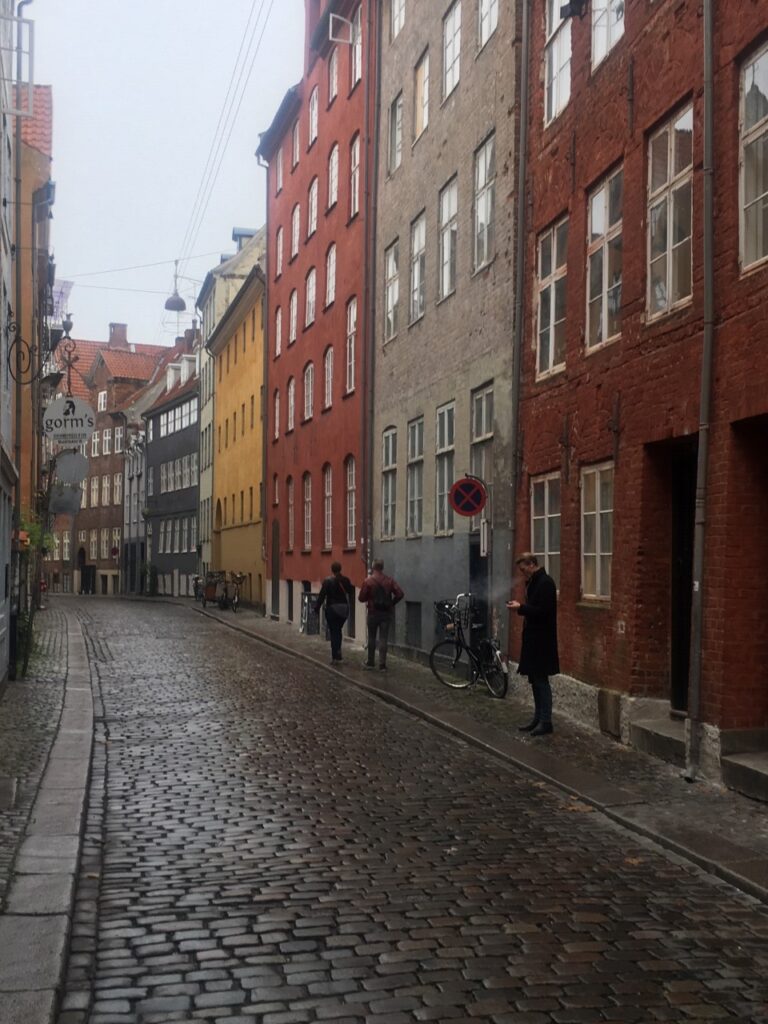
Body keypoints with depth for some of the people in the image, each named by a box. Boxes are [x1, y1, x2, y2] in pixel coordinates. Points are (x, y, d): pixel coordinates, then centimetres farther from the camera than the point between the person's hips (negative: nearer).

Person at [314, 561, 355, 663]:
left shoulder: (327, 581, -11)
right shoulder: (345, 580, -1)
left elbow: (322, 595, -11)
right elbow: (351, 593, 6)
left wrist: (317, 607, -4)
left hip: (332, 608, -3)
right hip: (344, 608, 3)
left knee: (333, 632, 3)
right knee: (338, 630, 19)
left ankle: (335, 655, 0)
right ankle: (338, 651, 15)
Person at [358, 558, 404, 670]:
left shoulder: (368, 581, -9)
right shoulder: (389, 580, -2)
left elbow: (361, 598, -8)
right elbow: (400, 594, -8)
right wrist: (392, 603, 8)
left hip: (373, 613, -2)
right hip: (386, 613, 2)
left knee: (372, 638, 12)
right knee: (383, 638, 4)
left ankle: (370, 662, 18)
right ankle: (382, 663, 1)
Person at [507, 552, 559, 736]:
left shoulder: (545, 582, -17)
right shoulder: (534, 582, 13)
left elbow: (542, 611, -23)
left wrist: (521, 608, -18)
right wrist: (520, 607, 5)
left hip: (541, 640, -10)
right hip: (533, 638, 10)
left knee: (541, 680, -5)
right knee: (535, 679, 14)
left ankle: (545, 721, 1)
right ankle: (538, 718, 21)